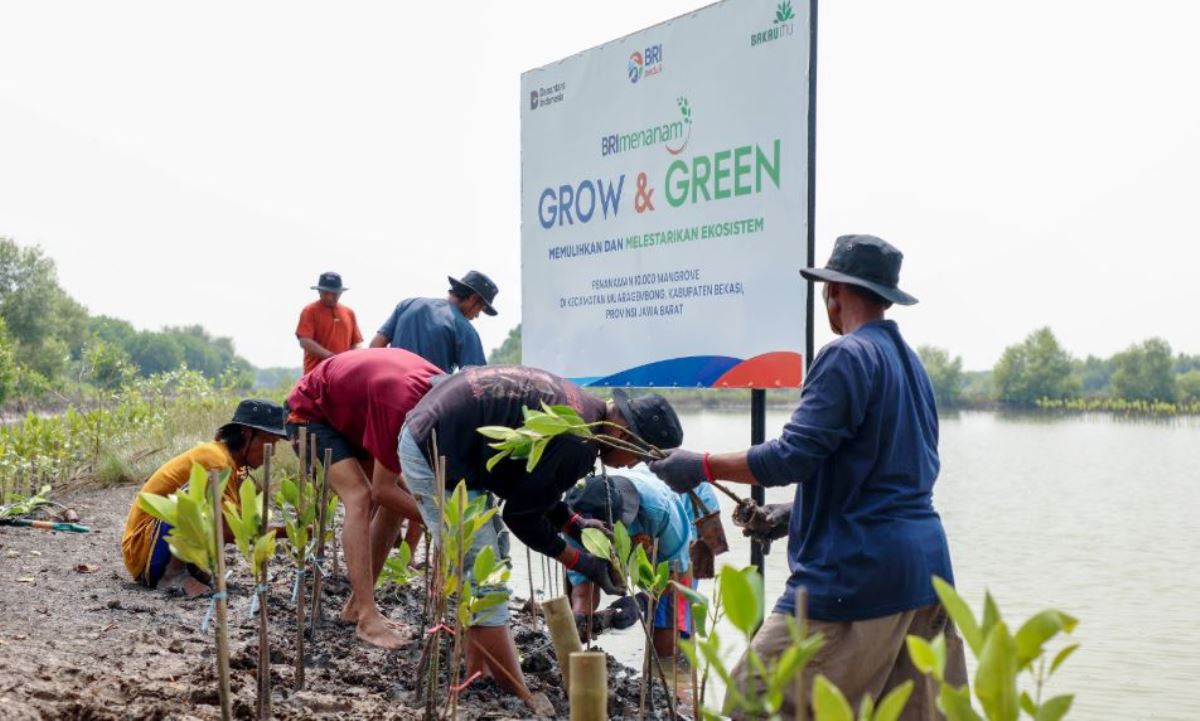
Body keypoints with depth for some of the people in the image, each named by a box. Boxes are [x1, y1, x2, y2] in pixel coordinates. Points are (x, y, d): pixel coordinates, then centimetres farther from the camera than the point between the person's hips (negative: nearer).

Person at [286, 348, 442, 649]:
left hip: (350, 412, 8)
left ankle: (357, 603, 5)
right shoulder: (402, 402, -40)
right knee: (360, 498, -25)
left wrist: (418, 517, -13)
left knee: (400, 498, -2)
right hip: (310, 410, -8)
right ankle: (367, 618, -24)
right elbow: (382, 490, -31)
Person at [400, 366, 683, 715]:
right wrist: (579, 562, -2)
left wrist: (574, 524, 12)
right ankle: (525, 704, 4)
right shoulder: (579, 444, -21)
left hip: (431, 431, 11)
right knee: (486, 584, -5)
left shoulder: (580, 407, 8)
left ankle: (479, 675, 26)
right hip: (436, 453, -11)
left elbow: (529, 487, 18)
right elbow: (520, 515, -12)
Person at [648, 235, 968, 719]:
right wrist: (797, 515, 21)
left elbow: (792, 457, -19)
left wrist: (701, 466, -9)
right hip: (927, 566, 9)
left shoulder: (847, 356, -12)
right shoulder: (911, 362, 15)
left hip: (859, 570, -9)